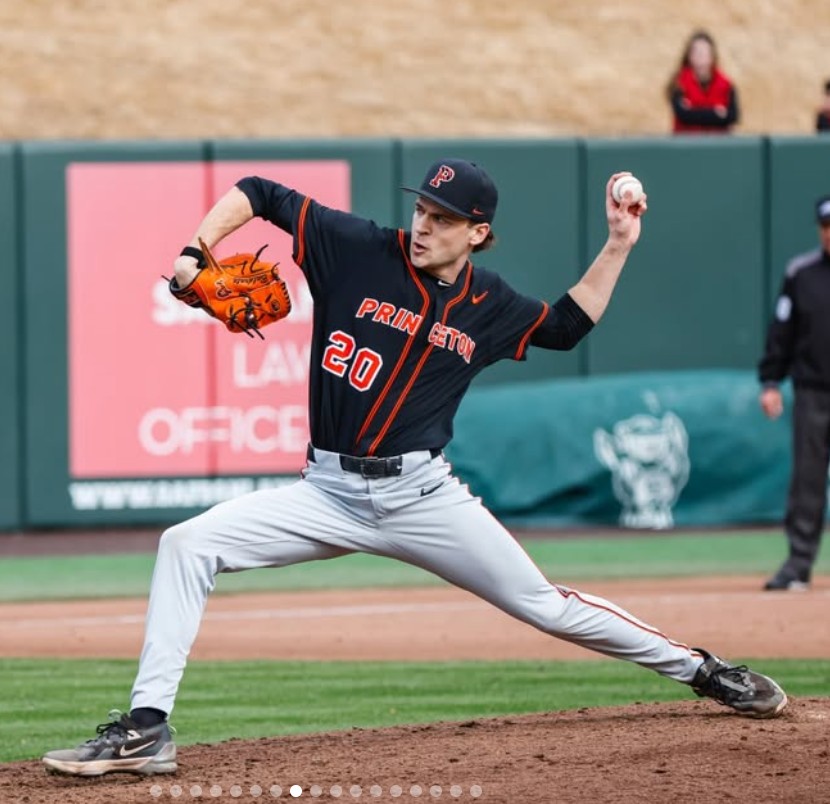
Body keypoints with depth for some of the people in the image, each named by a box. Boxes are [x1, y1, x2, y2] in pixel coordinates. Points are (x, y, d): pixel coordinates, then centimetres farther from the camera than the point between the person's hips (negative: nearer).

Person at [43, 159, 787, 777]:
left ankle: (702, 671, 21)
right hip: (328, 493, 0)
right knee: (187, 546, -19)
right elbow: (258, 192, 1)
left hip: (423, 496, 0)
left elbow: (570, 324, 20)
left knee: (545, 605, 1)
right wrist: (194, 255, -13)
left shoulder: (489, 307, 3)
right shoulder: (356, 249, -4)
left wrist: (618, 246, 10)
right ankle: (147, 729, -20)